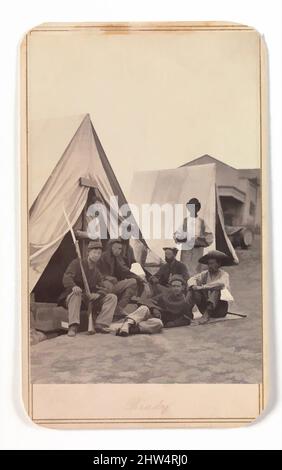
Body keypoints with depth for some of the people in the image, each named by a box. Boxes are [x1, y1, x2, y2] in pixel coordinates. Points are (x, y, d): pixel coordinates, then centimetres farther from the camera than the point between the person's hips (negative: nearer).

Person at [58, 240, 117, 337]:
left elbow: (101, 287, 6)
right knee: (76, 293, -41)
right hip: (72, 298, -5)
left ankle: (100, 325, -24)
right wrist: (73, 286, -44)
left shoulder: (97, 271, 11)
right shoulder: (77, 263, -6)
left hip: (89, 299, 5)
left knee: (112, 297, -12)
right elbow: (66, 278, -20)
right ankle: (73, 327, -43)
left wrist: (97, 294, -20)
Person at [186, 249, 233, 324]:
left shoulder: (224, 274, -7)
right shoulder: (205, 274, 8)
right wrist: (194, 286, -23)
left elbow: (221, 283, -29)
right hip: (206, 307, 4)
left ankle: (207, 314, -40)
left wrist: (202, 287, -28)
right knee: (193, 291, -14)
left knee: (216, 290, -31)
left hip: (220, 309, -4)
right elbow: (192, 279, 1)